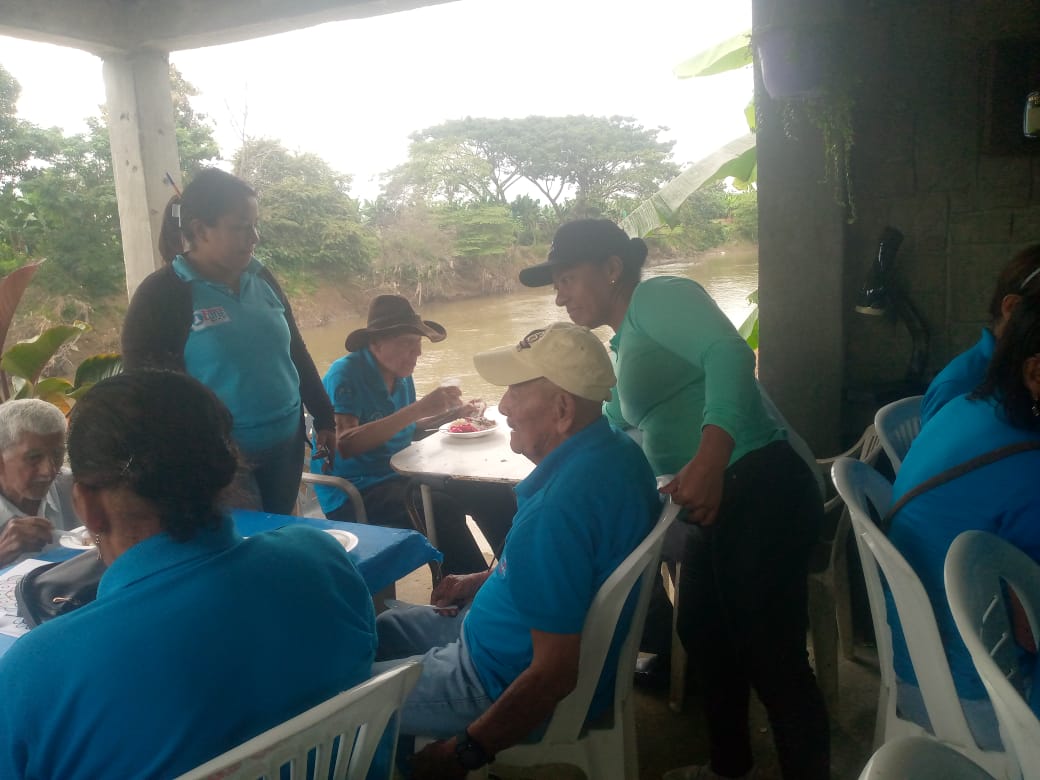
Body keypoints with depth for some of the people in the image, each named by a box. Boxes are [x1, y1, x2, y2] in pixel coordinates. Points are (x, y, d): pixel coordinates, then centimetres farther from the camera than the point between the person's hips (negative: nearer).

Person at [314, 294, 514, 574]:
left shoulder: (401, 375, 8)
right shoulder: (345, 373, -15)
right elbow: (345, 444, -29)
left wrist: (451, 414, 5)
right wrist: (418, 408, -31)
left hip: (398, 477, 8)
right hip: (352, 493, -8)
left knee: (494, 495, -6)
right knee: (442, 508, -32)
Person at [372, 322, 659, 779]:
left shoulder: (556, 509, -34)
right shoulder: (616, 449, -5)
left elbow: (555, 673, -30)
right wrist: (483, 581, 13)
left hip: (508, 683, -9)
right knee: (381, 628, 21)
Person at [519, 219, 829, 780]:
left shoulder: (657, 296, -8)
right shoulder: (624, 346, 21)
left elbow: (730, 353, -27)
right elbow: (612, 430, 37)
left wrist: (708, 461, -36)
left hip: (759, 491, -11)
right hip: (716, 504, 11)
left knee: (770, 658, -2)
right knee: (704, 638, 22)